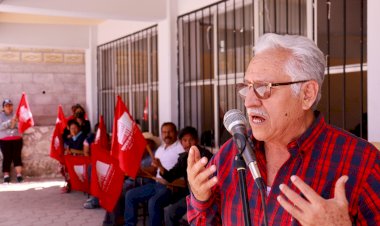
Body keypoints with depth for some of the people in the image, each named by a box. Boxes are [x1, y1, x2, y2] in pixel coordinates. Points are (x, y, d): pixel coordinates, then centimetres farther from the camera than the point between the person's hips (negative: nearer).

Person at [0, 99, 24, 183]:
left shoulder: (16, 115, 10)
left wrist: (15, 123, -19)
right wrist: (10, 122, -20)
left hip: (17, 139, 1)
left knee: (17, 156, -7)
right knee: (7, 157, -5)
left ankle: (19, 175, -9)